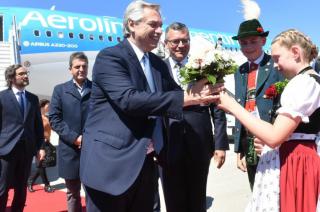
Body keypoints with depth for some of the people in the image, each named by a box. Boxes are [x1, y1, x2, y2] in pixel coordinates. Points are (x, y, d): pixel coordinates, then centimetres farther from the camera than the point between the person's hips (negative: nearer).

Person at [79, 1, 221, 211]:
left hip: (145, 164, 7)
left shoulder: (159, 64, 13)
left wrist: (196, 94, -10)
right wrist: (185, 98, -28)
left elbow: (173, 95, 11)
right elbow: (129, 99, -25)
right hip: (111, 163, -7)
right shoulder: (109, 57, -12)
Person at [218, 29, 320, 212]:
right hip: (298, 160, 10)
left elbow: (274, 137, -25)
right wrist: (265, 139, 14)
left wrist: (232, 106, -19)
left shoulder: (303, 82, -19)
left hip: (293, 164, -10)